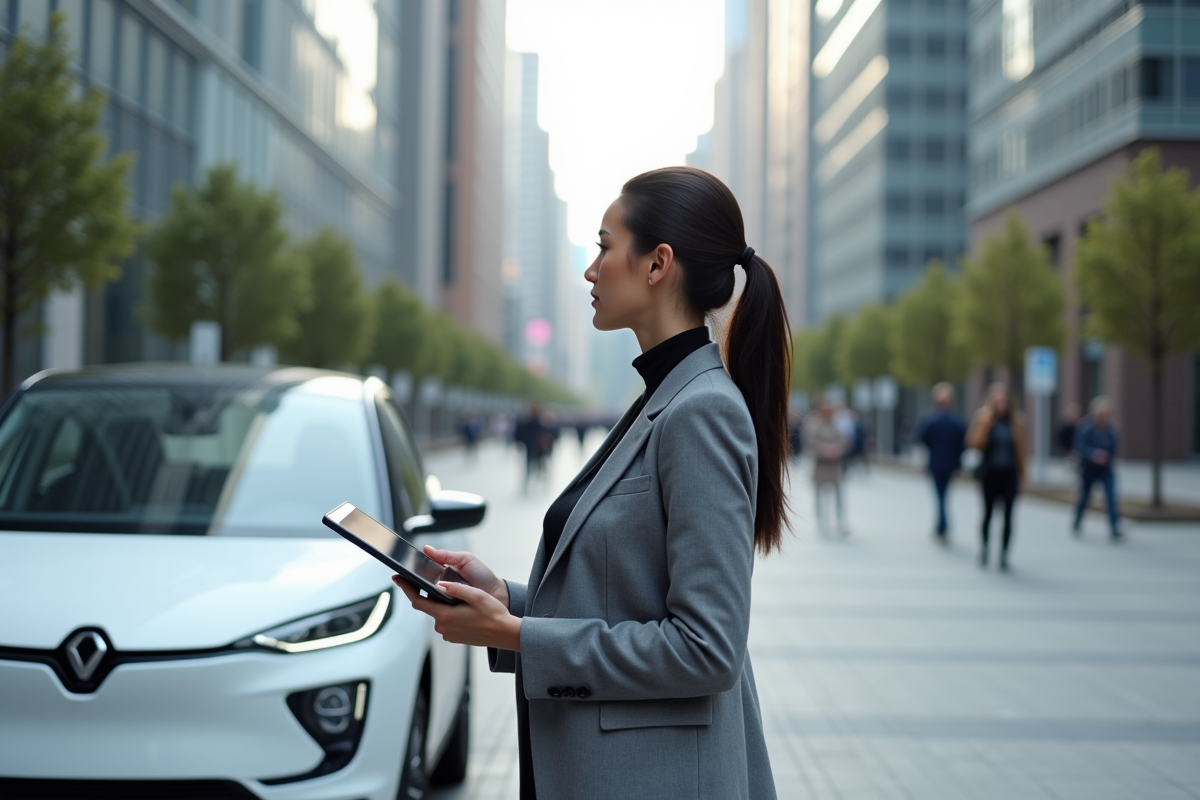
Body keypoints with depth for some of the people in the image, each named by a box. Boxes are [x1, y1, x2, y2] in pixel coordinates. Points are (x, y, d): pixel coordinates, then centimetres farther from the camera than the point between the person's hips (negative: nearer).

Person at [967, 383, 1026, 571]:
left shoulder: (1015, 419, 2)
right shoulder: (983, 416, -1)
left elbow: (1021, 448, 4)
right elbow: (975, 443, -9)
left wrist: (1021, 473, 3)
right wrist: (985, 424, -20)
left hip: (1009, 473, 1)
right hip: (990, 472, -1)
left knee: (1008, 515, -1)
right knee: (988, 512, 4)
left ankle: (1004, 555, 5)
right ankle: (983, 549, 25)